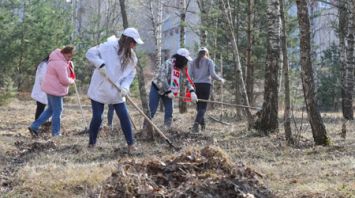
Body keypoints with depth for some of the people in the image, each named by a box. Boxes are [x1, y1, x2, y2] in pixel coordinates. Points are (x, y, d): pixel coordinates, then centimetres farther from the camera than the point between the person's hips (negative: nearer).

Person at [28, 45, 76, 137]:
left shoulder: (58, 59, 9)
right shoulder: (60, 63, -24)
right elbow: (64, 80, -23)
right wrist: (72, 81, -2)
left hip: (50, 88, 10)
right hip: (55, 89, -10)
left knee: (50, 109, 19)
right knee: (57, 111, 3)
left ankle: (34, 126, 17)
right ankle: (56, 133, 13)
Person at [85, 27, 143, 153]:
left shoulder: (132, 56, 2)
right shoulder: (108, 46, -15)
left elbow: (131, 74, 1)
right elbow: (90, 53, -13)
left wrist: (125, 87, -17)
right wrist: (101, 64, -28)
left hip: (117, 92, 4)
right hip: (100, 89, -4)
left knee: (124, 117, -1)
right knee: (97, 118, 0)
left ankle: (131, 144, 7)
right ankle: (91, 144, 18)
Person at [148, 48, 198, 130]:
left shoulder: (182, 68, -3)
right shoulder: (168, 64, -25)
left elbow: (187, 80, 2)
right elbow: (162, 78, -30)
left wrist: (192, 91, -13)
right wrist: (168, 92, -29)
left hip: (168, 90, 7)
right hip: (157, 88, -7)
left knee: (169, 111, 0)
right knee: (152, 110, -8)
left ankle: (167, 128, 7)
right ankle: (145, 128, 0)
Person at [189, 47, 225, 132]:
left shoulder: (193, 62, 11)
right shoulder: (209, 61, 2)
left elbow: (190, 75, 3)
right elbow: (212, 74, -7)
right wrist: (221, 80, 7)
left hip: (196, 85, 3)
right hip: (206, 85, -3)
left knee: (199, 105, 14)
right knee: (203, 106, -5)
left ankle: (202, 124, 21)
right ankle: (196, 123, -24)